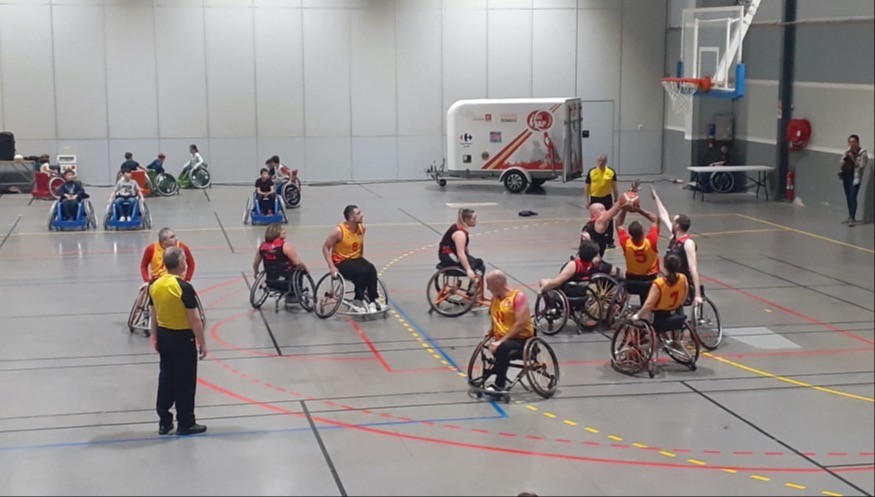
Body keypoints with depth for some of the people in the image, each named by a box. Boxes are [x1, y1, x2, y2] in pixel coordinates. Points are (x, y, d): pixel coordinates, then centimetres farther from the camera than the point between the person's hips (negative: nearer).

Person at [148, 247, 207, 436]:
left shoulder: (155, 285, 0)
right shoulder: (184, 287, -20)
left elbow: (153, 315, 9)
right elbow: (194, 319, -17)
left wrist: (155, 338, 20)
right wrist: (202, 343, -9)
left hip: (163, 335, 7)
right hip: (183, 338, -6)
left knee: (166, 378, 15)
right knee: (185, 381, 3)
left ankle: (164, 421, 21)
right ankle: (185, 424, 10)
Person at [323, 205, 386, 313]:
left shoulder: (362, 228, -2)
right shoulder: (339, 231, -19)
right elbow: (326, 248, -12)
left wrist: (362, 257, 10)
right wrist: (332, 267, -18)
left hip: (356, 259, 5)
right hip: (341, 262, -5)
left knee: (371, 269, -25)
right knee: (362, 272, -31)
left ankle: (373, 300, -18)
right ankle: (358, 302, -15)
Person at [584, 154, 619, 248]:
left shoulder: (611, 172, -3)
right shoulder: (591, 172, -2)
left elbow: (614, 187, 4)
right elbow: (587, 187, 3)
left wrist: (616, 200, 3)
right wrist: (587, 201, 0)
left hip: (607, 198, 0)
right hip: (594, 198, 0)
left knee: (608, 220, 4)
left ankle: (609, 241, 13)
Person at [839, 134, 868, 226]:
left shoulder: (862, 152, -7)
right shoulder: (847, 151, 11)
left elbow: (861, 166, -13)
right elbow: (840, 164, 9)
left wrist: (853, 159, -20)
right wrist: (845, 157, -9)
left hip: (855, 178, -6)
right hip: (846, 177, 6)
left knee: (852, 198, -12)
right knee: (848, 198, 11)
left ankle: (853, 218, -10)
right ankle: (850, 217, 20)